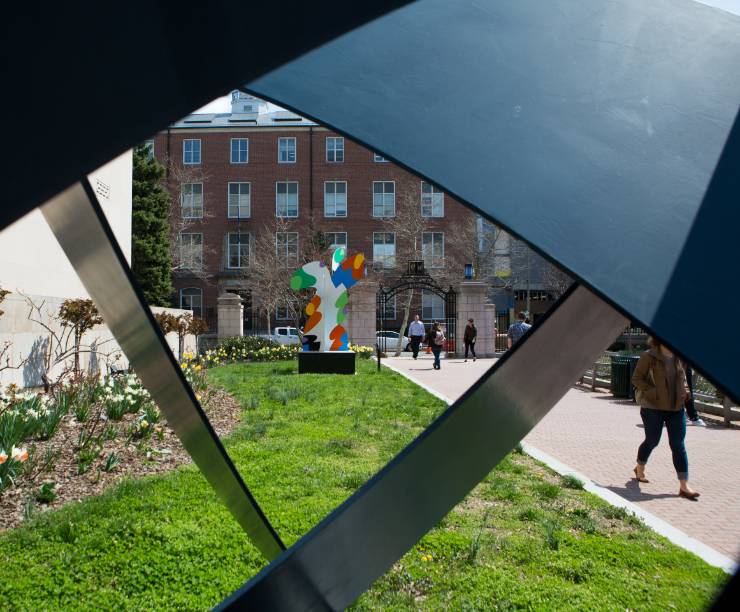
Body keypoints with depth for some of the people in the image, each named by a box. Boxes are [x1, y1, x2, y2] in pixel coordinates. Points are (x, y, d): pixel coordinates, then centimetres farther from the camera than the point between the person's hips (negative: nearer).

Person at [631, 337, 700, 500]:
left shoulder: (679, 358, 4)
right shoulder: (649, 357, -12)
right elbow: (636, 378, -11)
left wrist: (685, 392, 2)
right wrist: (654, 393, -20)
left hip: (676, 408, 5)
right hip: (653, 407, -5)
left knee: (678, 445, 3)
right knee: (652, 441, 9)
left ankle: (684, 486, 5)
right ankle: (639, 468, 36)